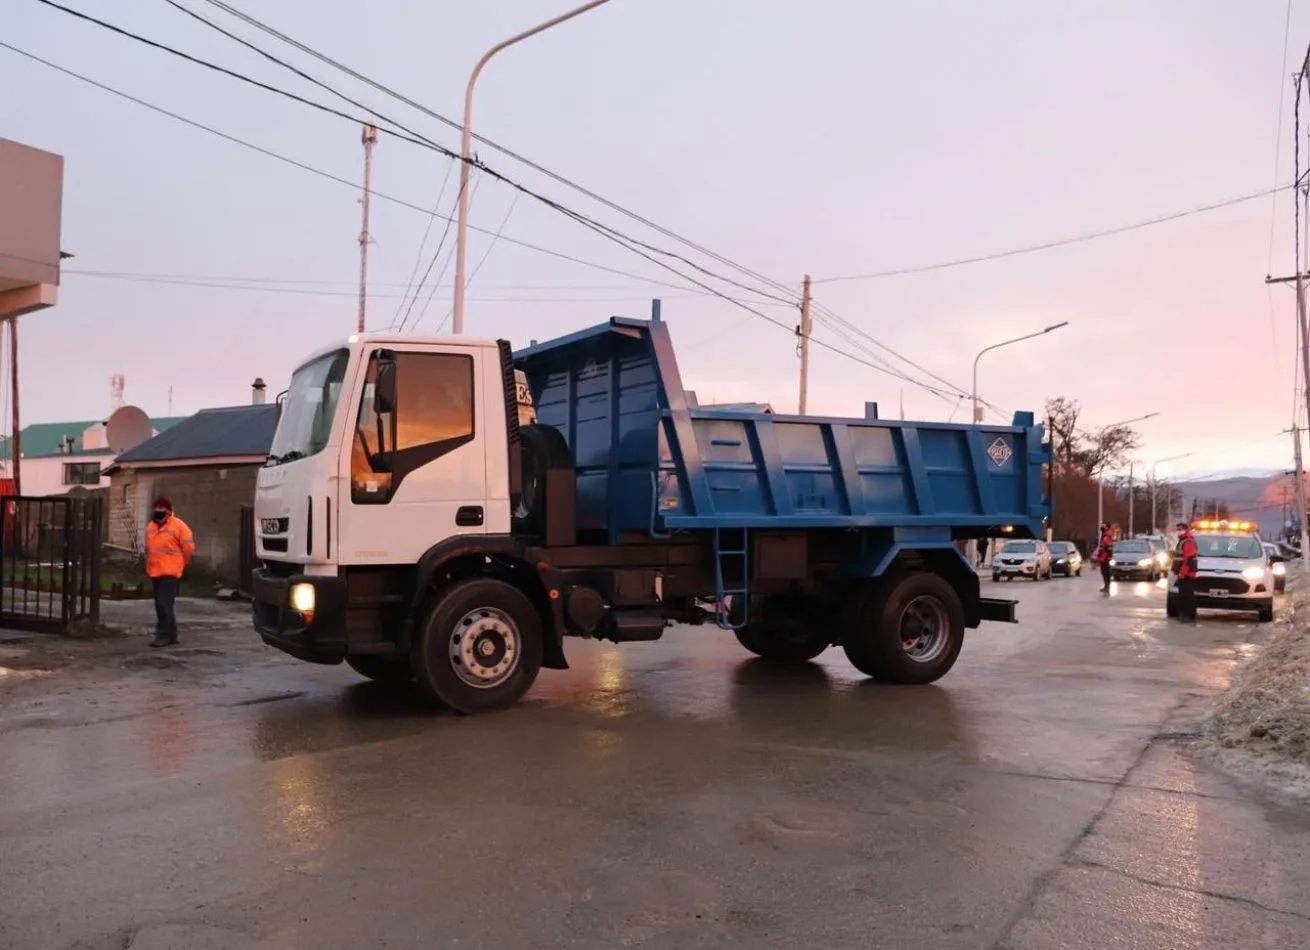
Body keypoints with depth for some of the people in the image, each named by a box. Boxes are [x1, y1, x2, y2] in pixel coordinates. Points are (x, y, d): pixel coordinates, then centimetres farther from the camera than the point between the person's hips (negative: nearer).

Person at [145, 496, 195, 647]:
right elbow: (148, 548, 23)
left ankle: (163, 635, -9)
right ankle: (171, 635, 20)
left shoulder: (178, 525, -9)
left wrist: (180, 565, 0)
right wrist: (149, 565, 19)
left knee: (164, 604, -13)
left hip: (170, 572, -8)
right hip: (155, 572, 8)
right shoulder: (150, 526, 13)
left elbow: (189, 548, -9)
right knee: (161, 605, 11)